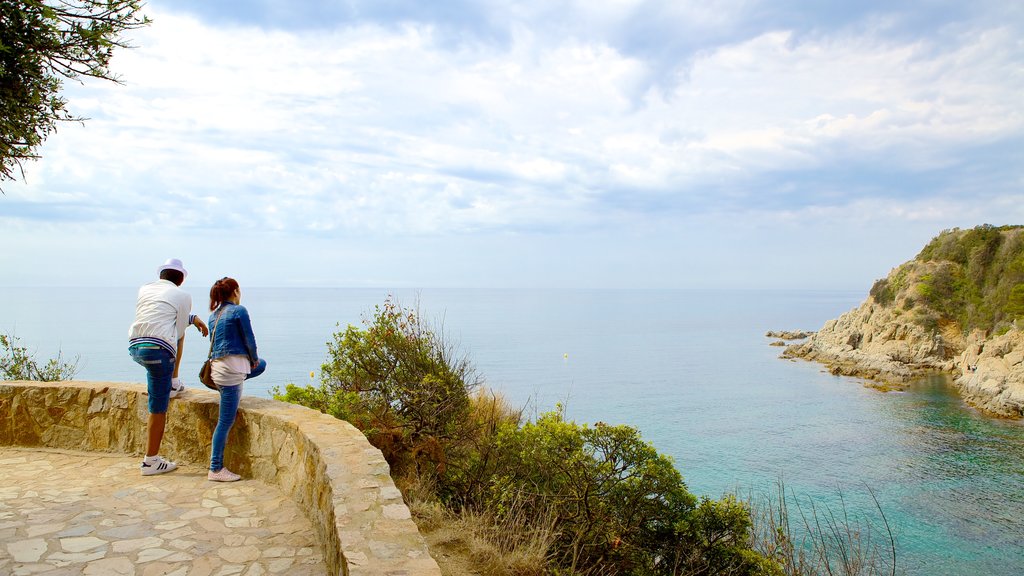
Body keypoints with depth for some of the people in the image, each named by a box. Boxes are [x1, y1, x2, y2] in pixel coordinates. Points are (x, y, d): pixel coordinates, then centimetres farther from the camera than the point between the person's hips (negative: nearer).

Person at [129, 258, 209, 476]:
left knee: (178, 335, 32)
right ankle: (151, 461, 9)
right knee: (158, 408, 2)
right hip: (158, 349, -6)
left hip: (134, 346, 6)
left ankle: (172, 385, 31)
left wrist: (192, 318, 31)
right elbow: (179, 332, 4)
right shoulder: (183, 296, 1)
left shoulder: (144, 289, 16)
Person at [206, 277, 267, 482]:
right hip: (232, 365, -9)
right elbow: (249, 339, -6)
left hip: (217, 364, 9)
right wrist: (253, 359, 13)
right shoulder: (238, 310, -7)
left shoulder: (214, 315, 16)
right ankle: (215, 469, -3)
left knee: (262, 364, 30)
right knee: (226, 420, -5)